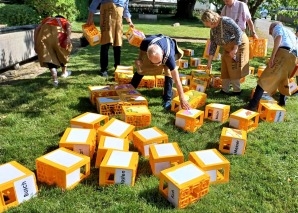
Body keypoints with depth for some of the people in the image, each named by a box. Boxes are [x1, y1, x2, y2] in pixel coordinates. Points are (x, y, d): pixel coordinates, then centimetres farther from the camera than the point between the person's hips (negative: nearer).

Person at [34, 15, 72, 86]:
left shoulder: (47, 19, 36)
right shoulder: (65, 21, 31)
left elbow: (37, 29, 19)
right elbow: (69, 26, 5)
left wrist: (35, 44, 16)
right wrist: (68, 38, -10)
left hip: (45, 31, 1)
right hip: (57, 32, -1)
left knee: (48, 55, 8)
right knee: (63, 51, 24)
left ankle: (55, 79, -5)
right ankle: (64, 72, 39)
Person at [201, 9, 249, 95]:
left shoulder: (226, 21, -25)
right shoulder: (213, 29, 0)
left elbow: (239, 32, -27)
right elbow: (213, 45, 4)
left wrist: (235, 49, -29)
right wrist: (209, 61, 4)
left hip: (238, 44, -8)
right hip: (228, 48, 8)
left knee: (234, 69, -5)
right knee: (225, 69, 8)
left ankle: (237, 90, 6)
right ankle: (225, 89, 17)